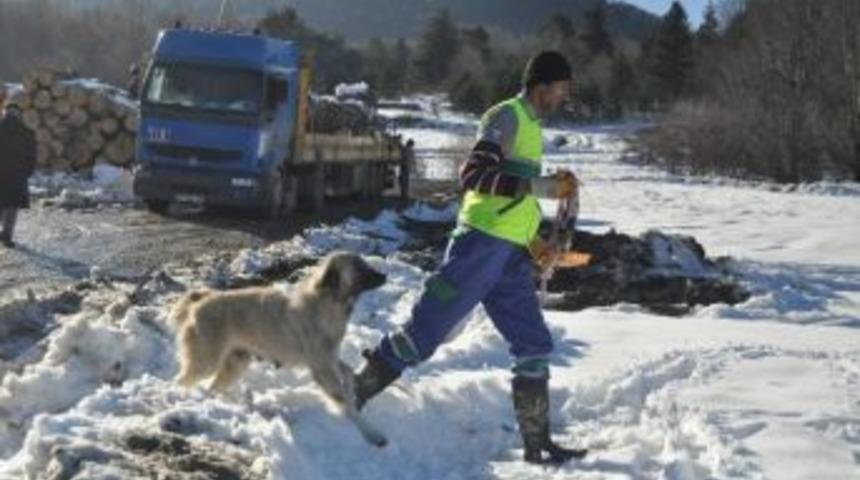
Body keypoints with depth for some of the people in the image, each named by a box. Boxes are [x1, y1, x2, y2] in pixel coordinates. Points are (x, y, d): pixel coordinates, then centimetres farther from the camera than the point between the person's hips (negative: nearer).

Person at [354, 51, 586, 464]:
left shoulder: (530, 124, 21)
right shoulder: (507, 116, -7)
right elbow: (473, 175, -21)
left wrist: (532, 239, 21)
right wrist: (541, 186, -25)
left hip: (510, 256, 9)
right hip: (481, 244, -9)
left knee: (534, 345, 7)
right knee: (425, 330, -8)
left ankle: (538, 443, 13)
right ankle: (353, 394, 3)